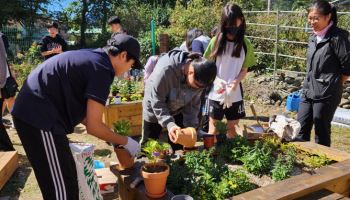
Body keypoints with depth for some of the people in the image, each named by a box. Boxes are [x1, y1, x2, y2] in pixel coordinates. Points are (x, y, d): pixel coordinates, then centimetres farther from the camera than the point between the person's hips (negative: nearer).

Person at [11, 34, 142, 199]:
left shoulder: (92, 57, 15)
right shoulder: (102, 69, -14)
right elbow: (94, 126, -15)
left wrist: (110, 135, 20)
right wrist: (126, 142, 0)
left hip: (32, 113, 10)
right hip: (40, 118, -10)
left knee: (65, 177, 19)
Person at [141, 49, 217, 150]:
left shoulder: (199, 77, -22)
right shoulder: (166, 69, -38)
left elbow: (194, 103, -10)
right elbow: (156, 101, -30)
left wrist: (191, 125, -20)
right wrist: (169, 124, -38)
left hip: (178, 111, 4)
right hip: (154, 110, -3)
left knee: (178, 146, 6)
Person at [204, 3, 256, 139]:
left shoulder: (245, 45, 0)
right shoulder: (216, 41, -4)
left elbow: (244, 70, 3)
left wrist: (236, 82, -17)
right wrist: (217, 80, -18)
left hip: (235, 94, 1)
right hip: (216, 93, -1)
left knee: (232, 128, 13)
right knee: (213, 128, 6)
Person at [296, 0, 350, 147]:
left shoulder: (337, 37, -13)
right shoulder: (314, 38, 9)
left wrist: (333, 85, -2)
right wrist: (309, 86, 11)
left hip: (326, 94, -7)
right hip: (308, 91, 7)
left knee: (321, 132, 5)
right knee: (301, 130, 11)